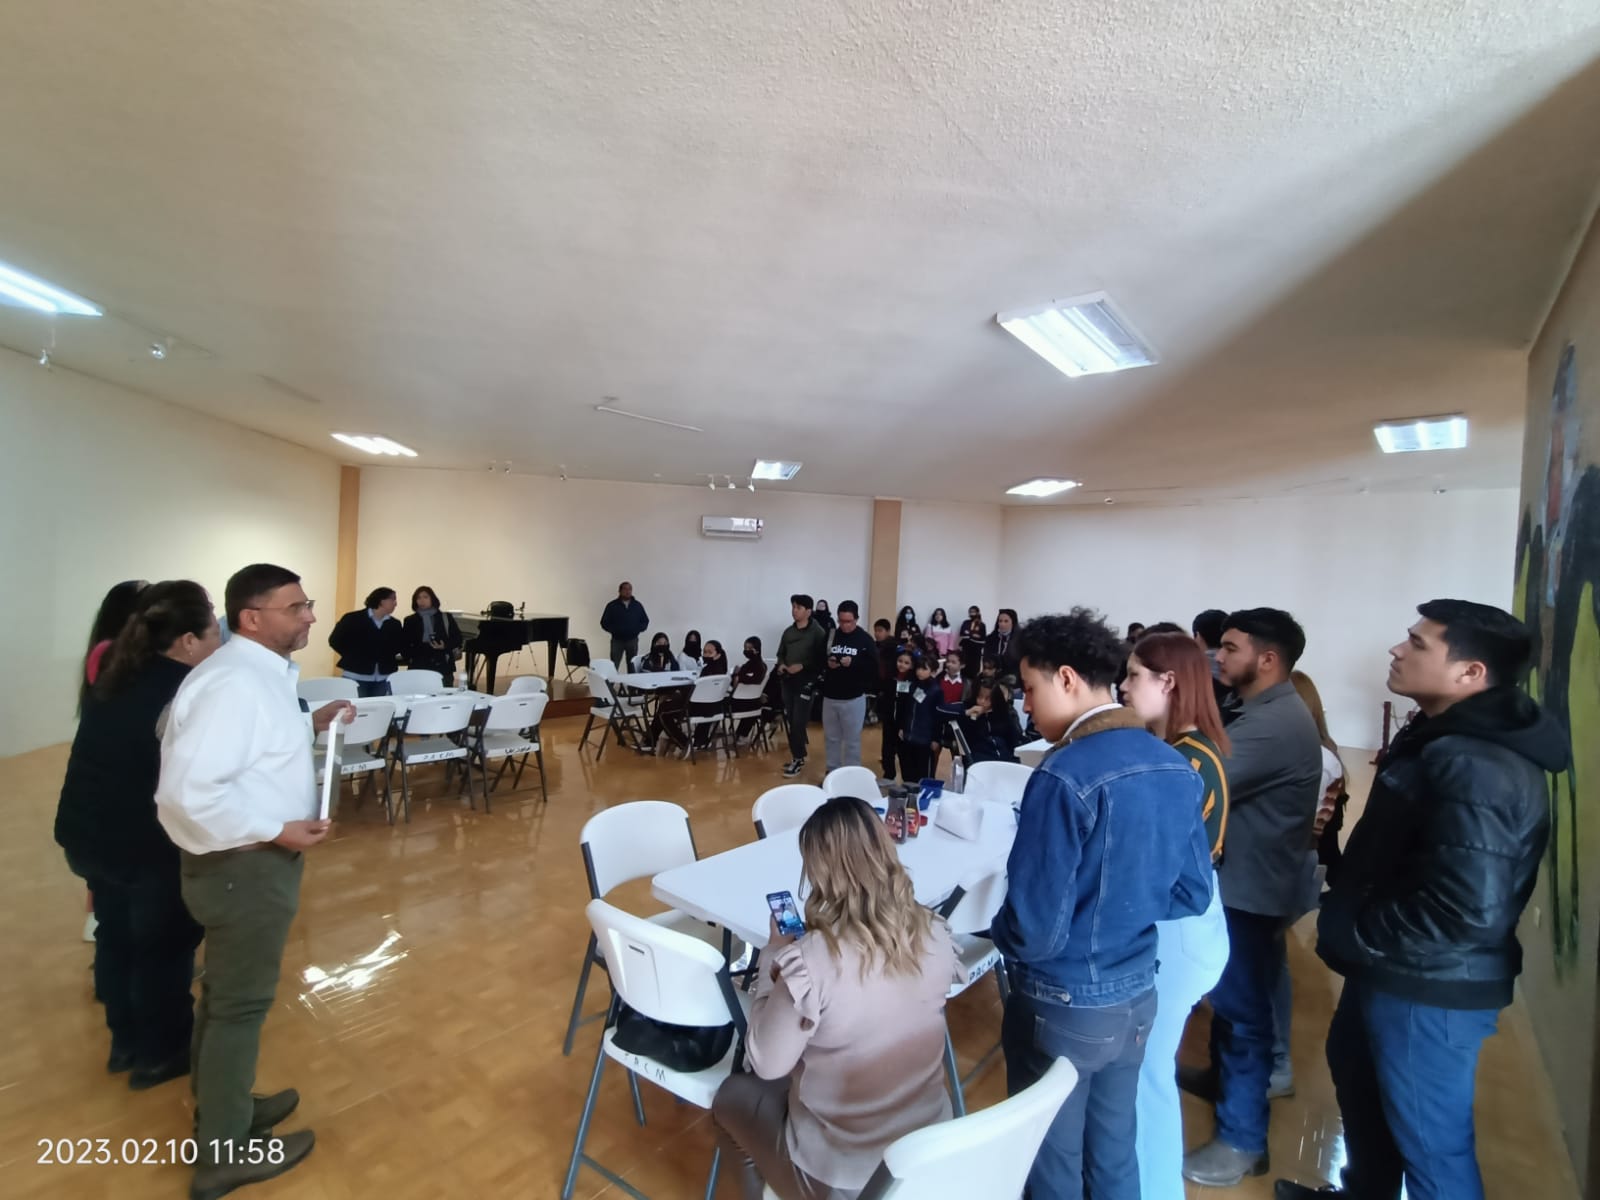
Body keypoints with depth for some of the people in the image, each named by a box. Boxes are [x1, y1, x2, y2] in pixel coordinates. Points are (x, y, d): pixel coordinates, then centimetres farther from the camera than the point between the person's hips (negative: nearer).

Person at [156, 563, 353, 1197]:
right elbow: (188, 789, -31)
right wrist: (277, 831, -25)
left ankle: (223, 1111, 44)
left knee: (227, 995, 24)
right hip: (241, 865, -10)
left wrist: (310, 725, 7)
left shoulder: (259, 670, 6)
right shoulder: (234, 681, -26)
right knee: (240, 1004, 8)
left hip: (250, 860, 10)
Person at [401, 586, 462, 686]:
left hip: (443, 667, 0)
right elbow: (404, 644, 10)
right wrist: (409, 659, -4)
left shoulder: (446, 618, 7)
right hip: (419, 668, 1)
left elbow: (457, 638, 5)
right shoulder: (410, 621, 10)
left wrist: (445, 646, -11)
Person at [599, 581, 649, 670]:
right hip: (617, 640, -2)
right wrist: (615, 630, -15)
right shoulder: (612, 606, -1)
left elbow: (645, 621, 9)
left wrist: (637, 629, -9)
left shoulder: (638, 606, 5)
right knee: (613, 667, -7)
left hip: (633, 640, 2)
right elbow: (604, 623, 0)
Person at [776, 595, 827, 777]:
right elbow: (781, 654, 19)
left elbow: (821, 658, -12)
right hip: (788, 682, 6)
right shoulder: (788, 632, 11)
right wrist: (781, 665, -1)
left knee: (798, 722, -8)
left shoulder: (817, 632, -8)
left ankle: (798, 759, 2)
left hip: (806, 683, -6)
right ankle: (798, 755, 23)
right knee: (791, 721, 11)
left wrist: (802, 666, -20)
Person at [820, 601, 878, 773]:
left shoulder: (865, 640, -5)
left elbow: (874, 666, -9)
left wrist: (853, 663, -21)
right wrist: (827, 663, -12)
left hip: (854, 698, -3)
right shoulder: (830, 636, 2)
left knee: (852, 740, 5)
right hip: (830, 696, 4)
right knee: (831, 737, 14)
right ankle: (832, 772, 28)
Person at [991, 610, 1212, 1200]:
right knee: (1114, 1153, 25)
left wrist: (998, 929, -3)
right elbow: (1192, 894, 6)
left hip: (1065, 1006, -7)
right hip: (1138, 995, 7)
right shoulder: (1176, 767, -3)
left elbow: (1035, 930, -24)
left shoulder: (1064, 775, -27)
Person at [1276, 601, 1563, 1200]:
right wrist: (1347, 914, 8)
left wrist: (1355, 935, -18)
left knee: (1431, 1141, 7)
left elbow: (1466, 910, -30)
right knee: (1357, 1070, 28)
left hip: (1429, 987, -10)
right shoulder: (1443, 740, 6)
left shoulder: (1475, 767, -27)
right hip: (1395, 974, 10)